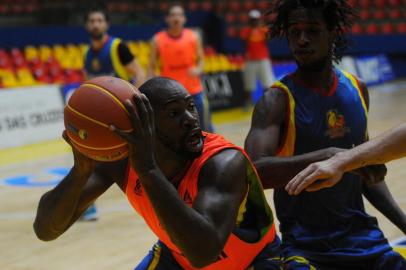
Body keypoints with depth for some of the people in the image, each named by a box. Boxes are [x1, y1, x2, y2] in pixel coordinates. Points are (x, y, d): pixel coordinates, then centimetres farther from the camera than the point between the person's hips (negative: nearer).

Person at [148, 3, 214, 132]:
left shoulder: (194, 37, 0)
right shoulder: (157, 40, -4)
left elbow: (200, 60, 7)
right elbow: (152, 67, 1)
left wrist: (198, 70, -16)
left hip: (194, 91, 1)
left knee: (206, 128, 7)